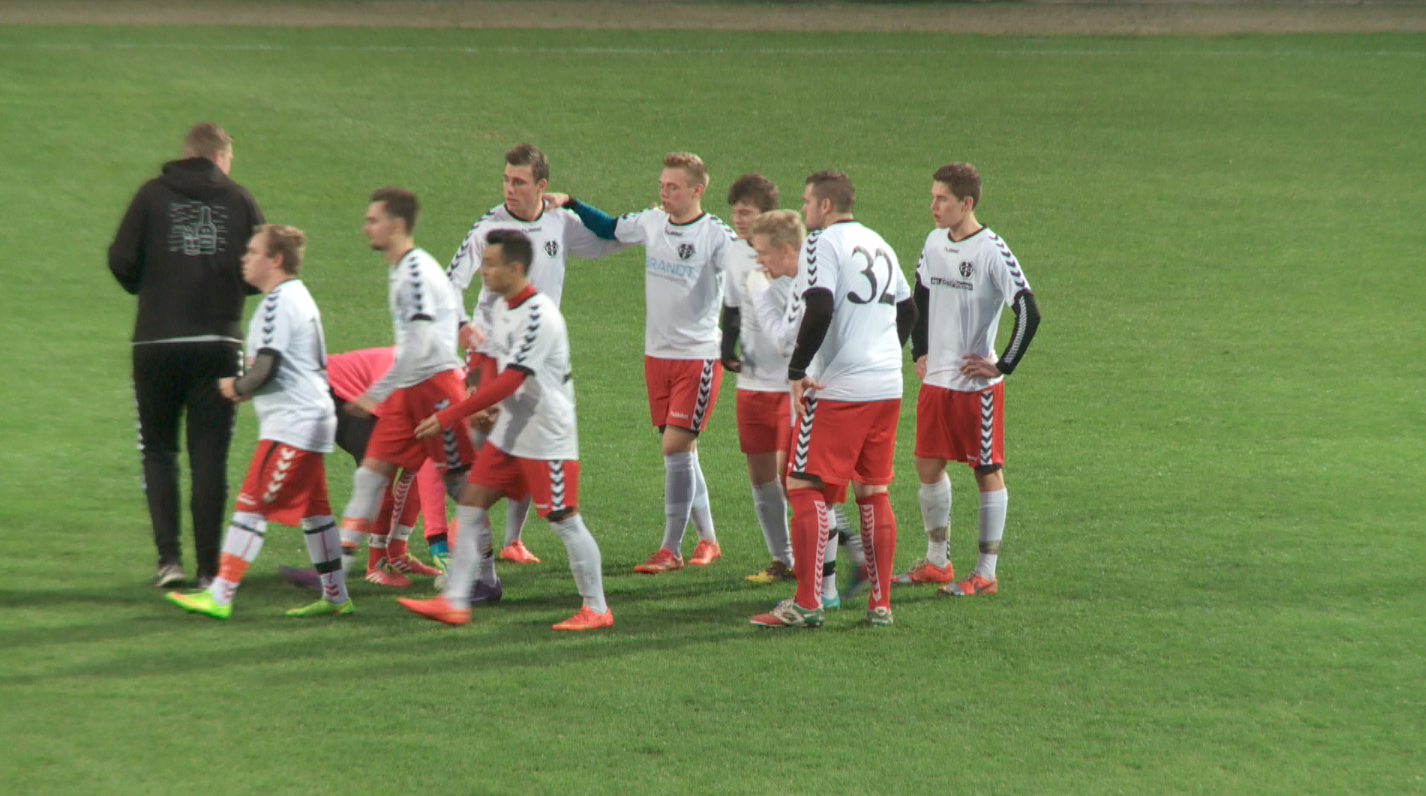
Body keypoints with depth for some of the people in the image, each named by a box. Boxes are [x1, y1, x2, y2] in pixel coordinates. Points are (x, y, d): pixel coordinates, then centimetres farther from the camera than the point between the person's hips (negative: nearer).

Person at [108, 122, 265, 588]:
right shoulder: (239, 200, 4)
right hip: (219, 344, 0)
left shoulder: (153, 195, 2)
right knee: (210, 457, 6)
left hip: (157, 343, 0)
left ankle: (169, 557, 0)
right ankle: (208, 567, 4)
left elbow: (121, 260, -6)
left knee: (158, 450, 12)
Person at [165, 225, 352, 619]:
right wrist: (247, 389, 14)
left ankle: (219, 596, -10)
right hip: (312, 417, 10)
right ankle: (336, 597, 18)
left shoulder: (277, 302, -14)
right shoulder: (299, 297, 16)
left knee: (252, 506, -10)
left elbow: (265, 369, -21)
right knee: (312, 509, 14)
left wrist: (237, 387, -1)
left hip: (290, 424, -10)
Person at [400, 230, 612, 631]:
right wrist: (479, 410, 6)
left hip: (547, 436, -9)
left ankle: (596, 610, 10)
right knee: (471, 503, 3)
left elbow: (509, 382, -26)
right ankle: (455, 601, 5)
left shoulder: (539, 316, -22)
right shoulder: (501, 308, 8)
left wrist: (451, 416, -25)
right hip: (509, 432, 9)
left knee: (564, 520, -2)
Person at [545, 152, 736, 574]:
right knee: (682, 450, 9)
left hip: (699, 356, -6)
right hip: (657, 354, 6)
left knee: (675, 447, -10)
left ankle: (671, 549, -1)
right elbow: (609, 229, 23)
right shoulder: (650, 223, 6)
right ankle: (707, 539, 20)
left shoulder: (716, 235, -11)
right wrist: (569, 203, 17)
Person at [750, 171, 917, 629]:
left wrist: (797, 372, -14)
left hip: (837, 388, -8)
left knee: (805, 487, -5)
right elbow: (908, 310, 26)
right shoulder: (879, 245, 18)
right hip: (887, 387, 8)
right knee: (873, 492, 12)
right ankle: (880, 604, 13)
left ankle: (806, 604, -10)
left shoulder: (822, 244, -7)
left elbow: (820, 310, -20)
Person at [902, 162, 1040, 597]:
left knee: (987, 471, 2)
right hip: (936, 379, 7)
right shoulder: (934, 243, 6)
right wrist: (919, 352, 15)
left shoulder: (992, 252, -15)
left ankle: (986, 573, 8)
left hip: (977, 383, -7)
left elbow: (1029, 313, -19)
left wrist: (1003, 366, -15)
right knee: (928, 466, 10)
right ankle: (937, 562, 24)